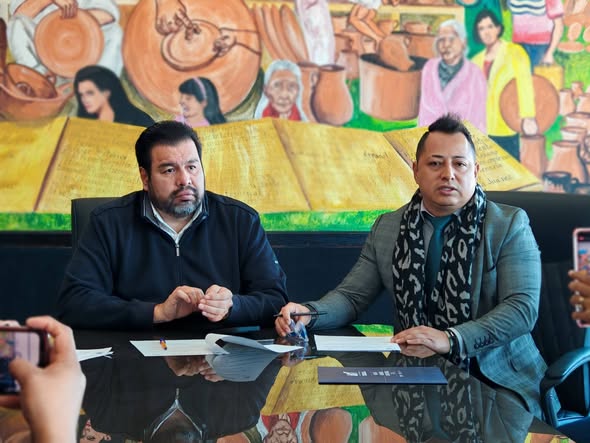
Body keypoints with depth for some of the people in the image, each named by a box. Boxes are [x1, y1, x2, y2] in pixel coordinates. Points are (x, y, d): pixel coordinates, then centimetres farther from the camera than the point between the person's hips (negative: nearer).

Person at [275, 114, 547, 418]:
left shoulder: (510, 225, -1)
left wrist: (450, 339, -27)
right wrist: (308, 313, -13)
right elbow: (352, 296, 11)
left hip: (497, 381, -2)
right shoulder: (387, 229, 10)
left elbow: (523, 308, -12)